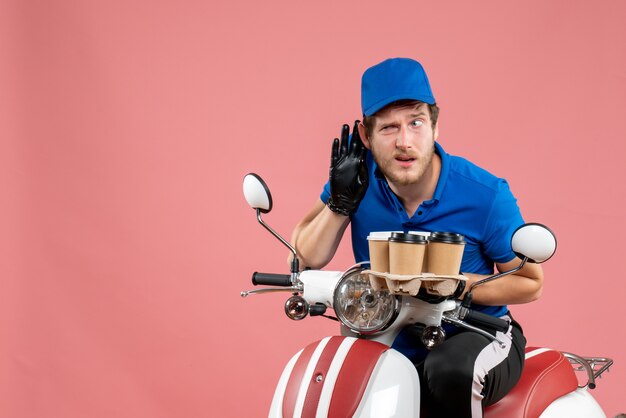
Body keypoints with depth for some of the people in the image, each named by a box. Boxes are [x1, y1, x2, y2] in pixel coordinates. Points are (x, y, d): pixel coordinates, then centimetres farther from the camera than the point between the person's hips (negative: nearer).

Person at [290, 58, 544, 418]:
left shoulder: (485, 195, -17)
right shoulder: (357, 178, -8)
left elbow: (531, 283, -7)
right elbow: (305, 261, -8)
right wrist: (340, 202, -23)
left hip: (479, 336, -2)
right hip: (391, 345, 3)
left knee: (450, 370, -37)